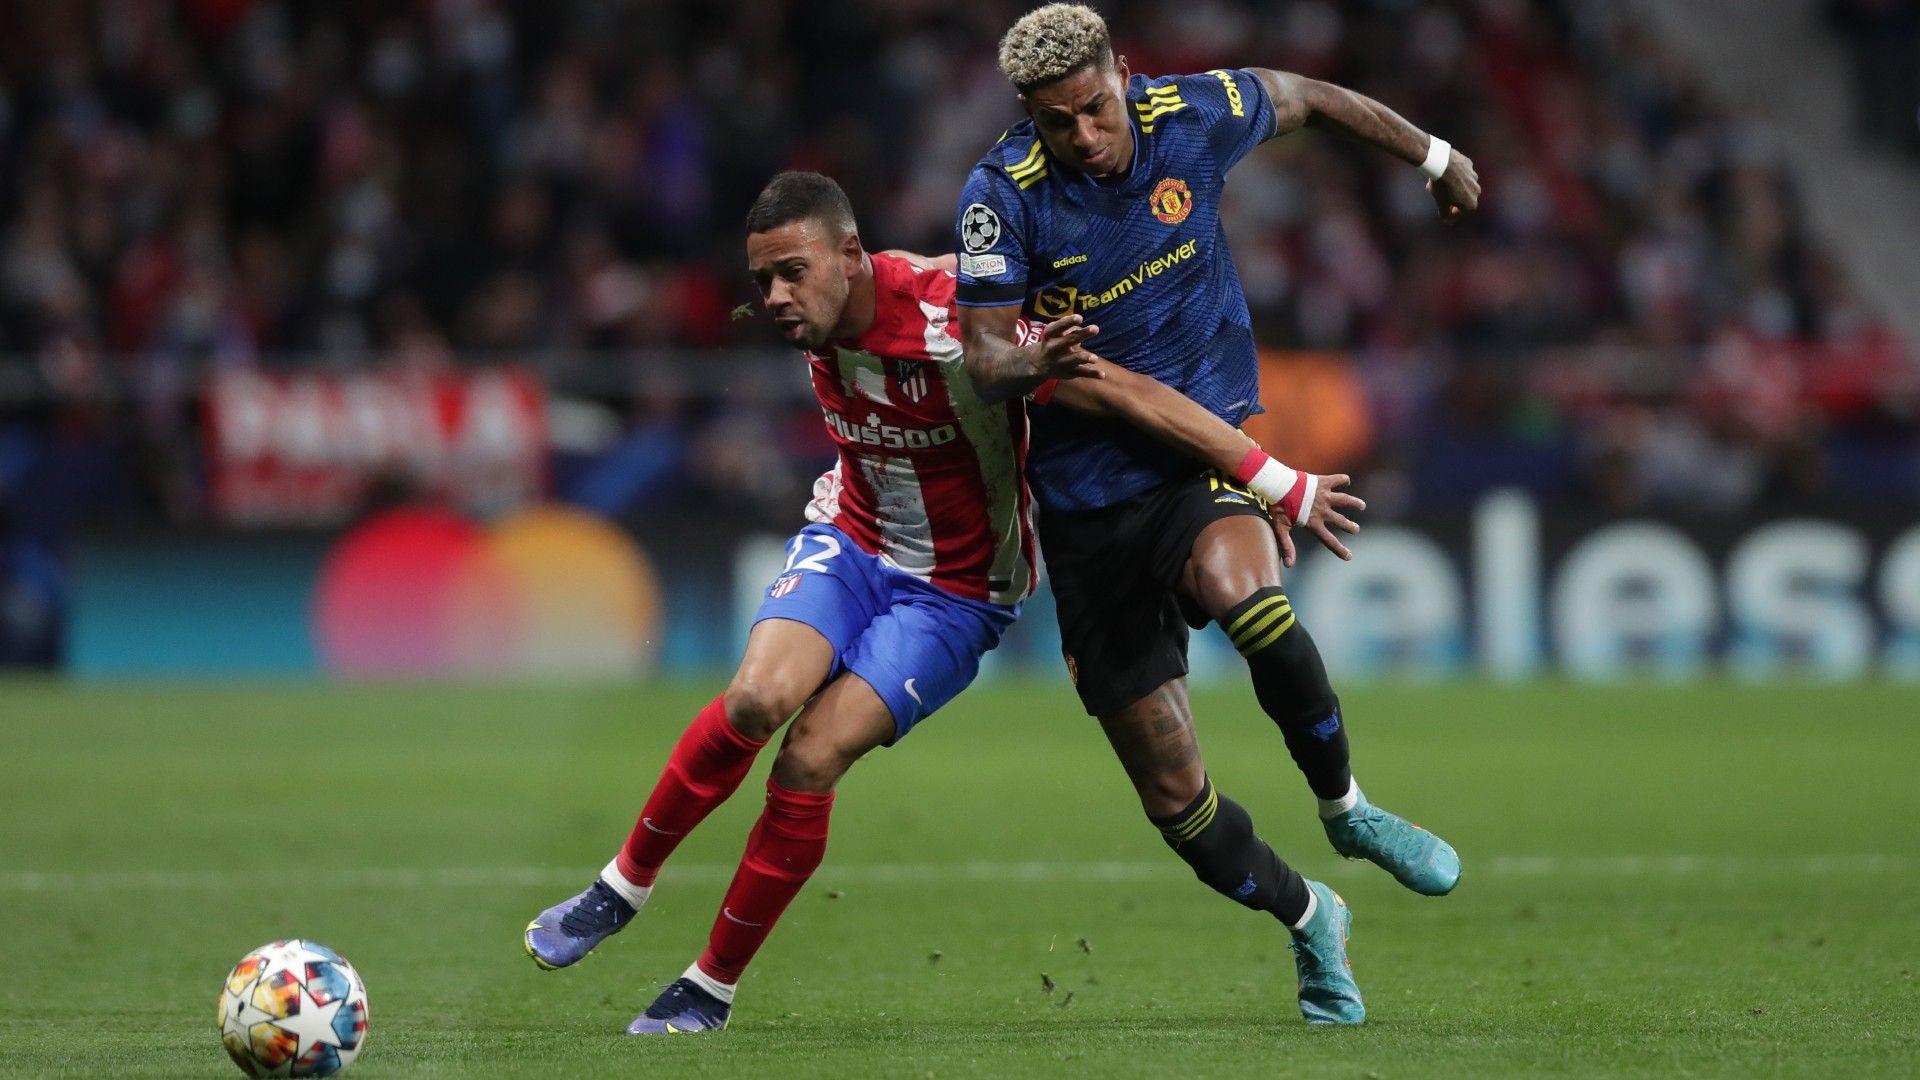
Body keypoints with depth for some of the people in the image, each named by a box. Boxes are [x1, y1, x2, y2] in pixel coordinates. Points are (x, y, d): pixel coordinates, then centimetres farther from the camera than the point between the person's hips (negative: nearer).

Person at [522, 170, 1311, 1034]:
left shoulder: (955, 330, -31)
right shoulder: (817, 320, -11)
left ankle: (712, 988, -2)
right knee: (757, 698, -23)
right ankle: (622, 887, -2)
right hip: (850, 541, 4)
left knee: (812, 759, -18)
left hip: (956, 592, -4)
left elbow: (1130, 395, -30)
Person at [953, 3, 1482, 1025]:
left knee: (1240, 590, -38)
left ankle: (1345, 808, -13)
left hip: (1208, 457, 0)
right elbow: (984, 357, -11)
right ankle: (1309, 921, 31)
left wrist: (1432, 154, 23)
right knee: (1176, 803, 0)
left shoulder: (1194, 116, -7)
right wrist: (1033, 360, -35)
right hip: (1090, 503, 0)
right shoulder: (1004, 194, -12)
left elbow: (1302, 96, 14)